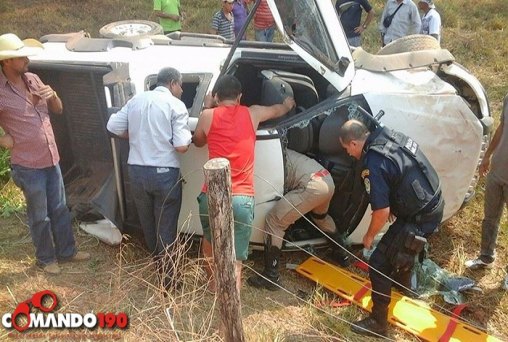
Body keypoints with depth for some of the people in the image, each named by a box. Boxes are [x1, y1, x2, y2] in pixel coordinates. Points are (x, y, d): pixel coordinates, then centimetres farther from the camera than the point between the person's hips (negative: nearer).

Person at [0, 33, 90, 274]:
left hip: (52, 159, 6)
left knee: (60, 209, 17)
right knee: (39, 216, 8)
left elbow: (58, 110, 13)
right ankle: (46, 258, 28)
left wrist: (53, 96, -6)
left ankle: (67, 251, 33)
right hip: (28, 165, -6)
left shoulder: (33, 79, 4)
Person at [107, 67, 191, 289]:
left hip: (137, 171, 6)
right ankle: (167, 280, 16)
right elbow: (181, 146, -16)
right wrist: (187, 136, 5)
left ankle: (158, 266, 45)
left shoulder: (136, 100, 8)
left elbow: (113, 127, 8)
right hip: (165, 173, -5)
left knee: (148, 225, 23)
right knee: (166, 229, 7)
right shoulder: (176, 105, -8)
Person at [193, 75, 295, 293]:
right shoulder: (252, 114, 9)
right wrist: (288, 104, 54)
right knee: (235, 260, 3)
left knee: (209, 240, 30)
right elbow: (279, 110, 31)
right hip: (242, 198, -1)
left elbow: (198, 142, 26)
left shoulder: (208, 116, 5)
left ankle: (213, 284, 44)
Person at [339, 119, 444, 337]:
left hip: (420, 218, -10)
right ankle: (403, 283, 61)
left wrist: (369, 236, -5)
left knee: (379, 265, -1)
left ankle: (377, 322, 12)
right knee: (402, 245, 35)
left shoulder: (373, 165, -26)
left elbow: (382, 211, -24)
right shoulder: (387, 135, 1)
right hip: (434, 204, 10)